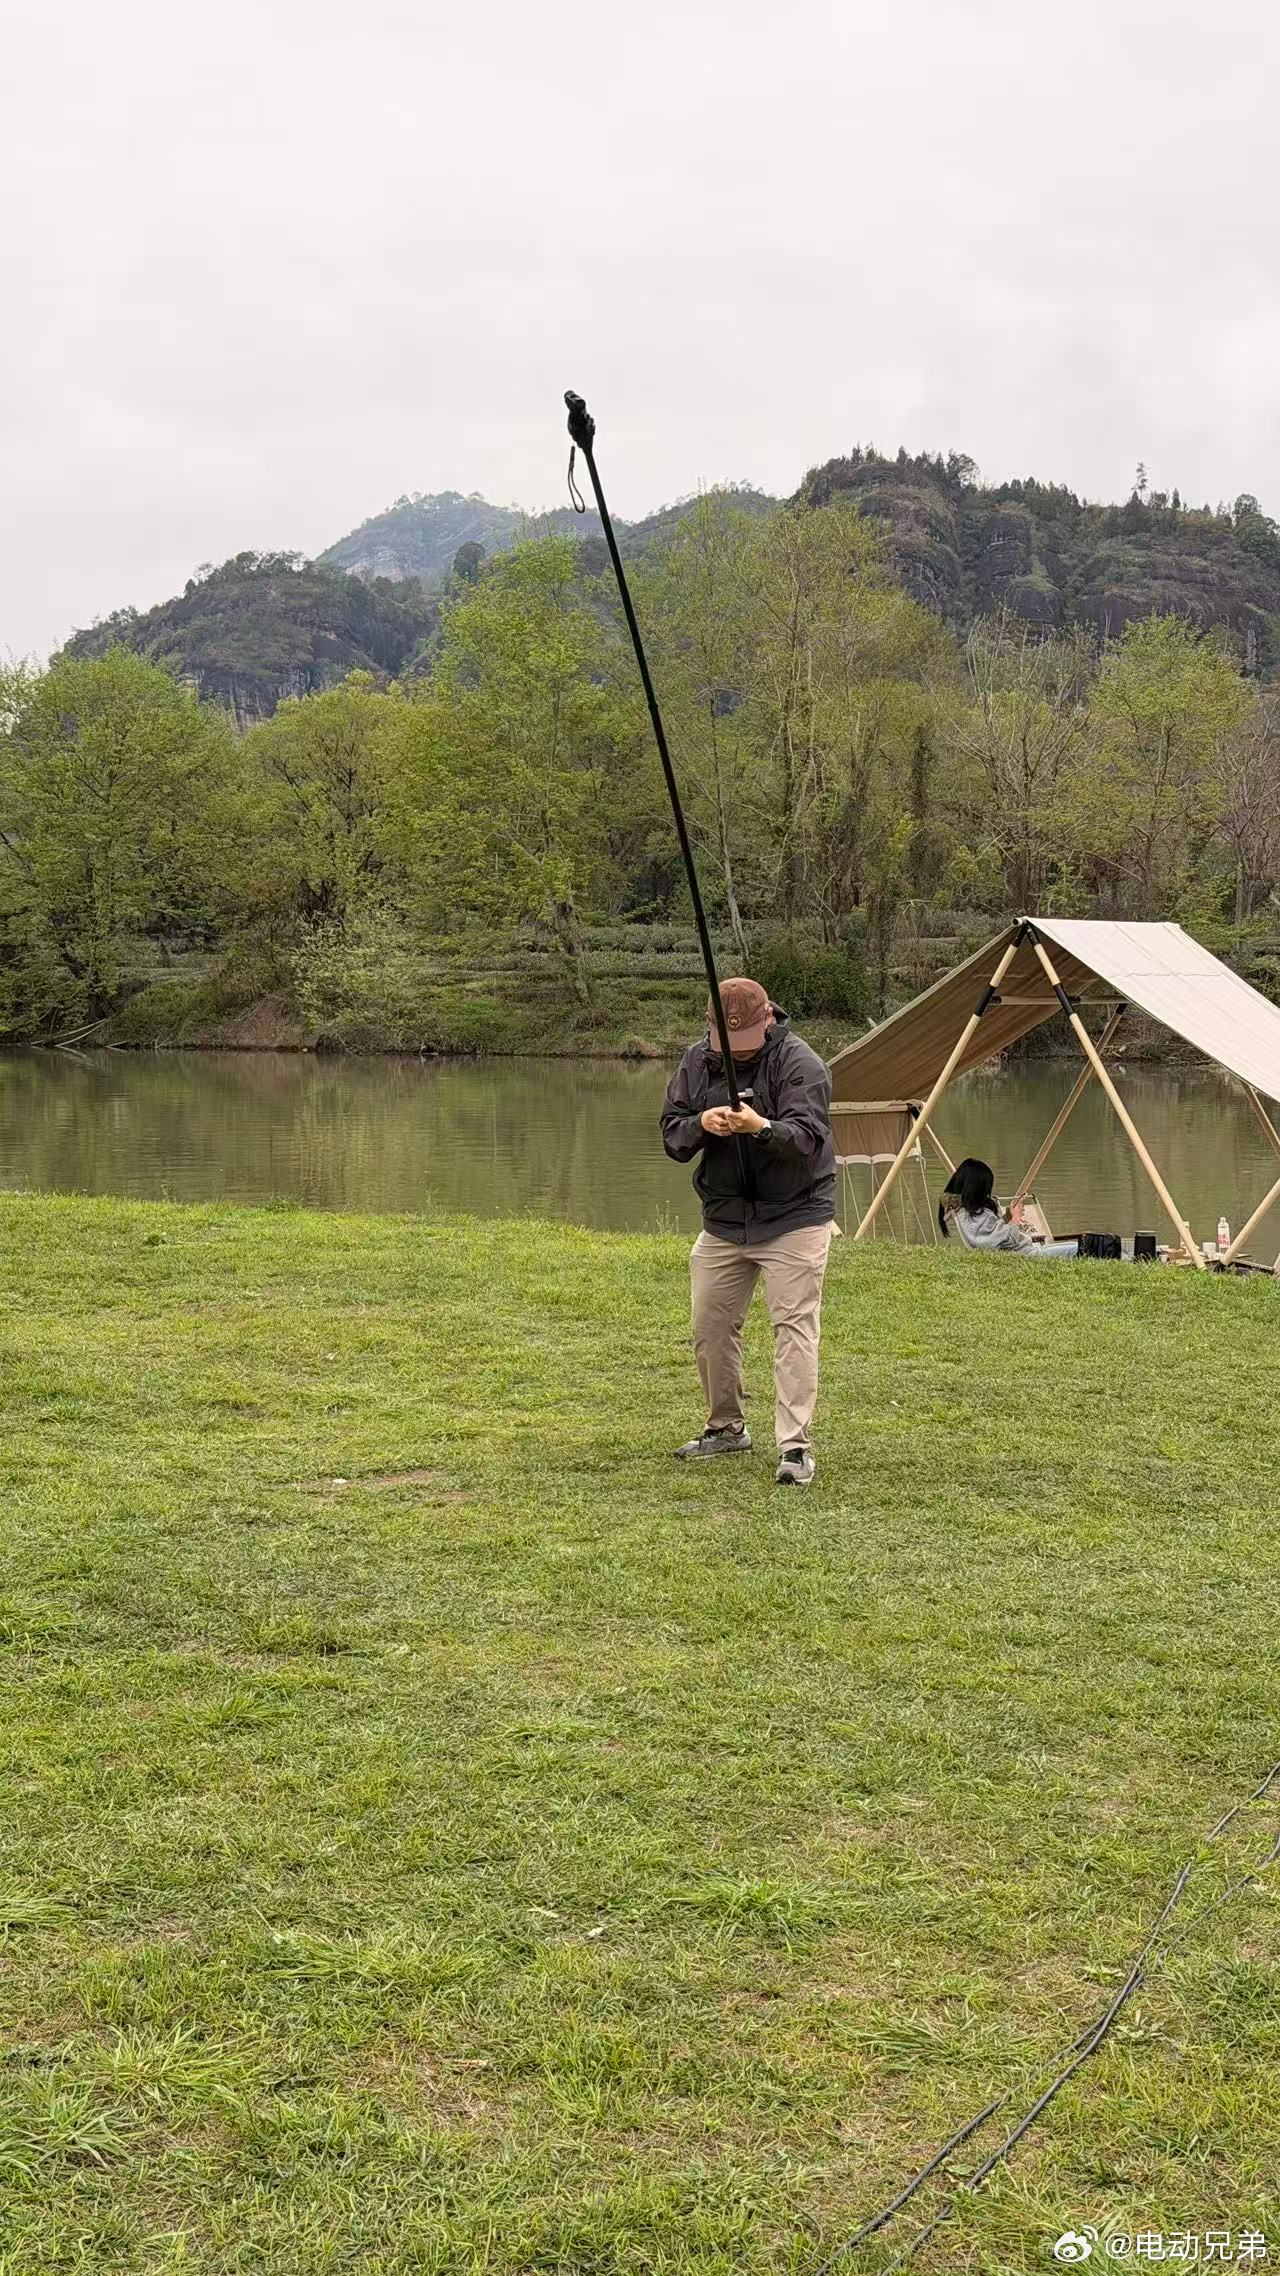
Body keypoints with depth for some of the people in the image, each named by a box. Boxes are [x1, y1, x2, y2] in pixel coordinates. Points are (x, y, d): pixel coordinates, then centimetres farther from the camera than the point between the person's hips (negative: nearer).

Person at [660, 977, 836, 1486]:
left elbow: (807, 1137, -27)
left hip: (792, 1219, -6)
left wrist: (761, 1127, -47)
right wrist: (700, 1124, -23)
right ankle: (726, 1427, 30)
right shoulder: (697, 1061, 2)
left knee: (794, 1327, -11)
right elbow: (671, 1135, 0)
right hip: (722, 1218, 6)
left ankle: (795, 1446, -11)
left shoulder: (799, 1063, -15)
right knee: (710, 1328, 12)